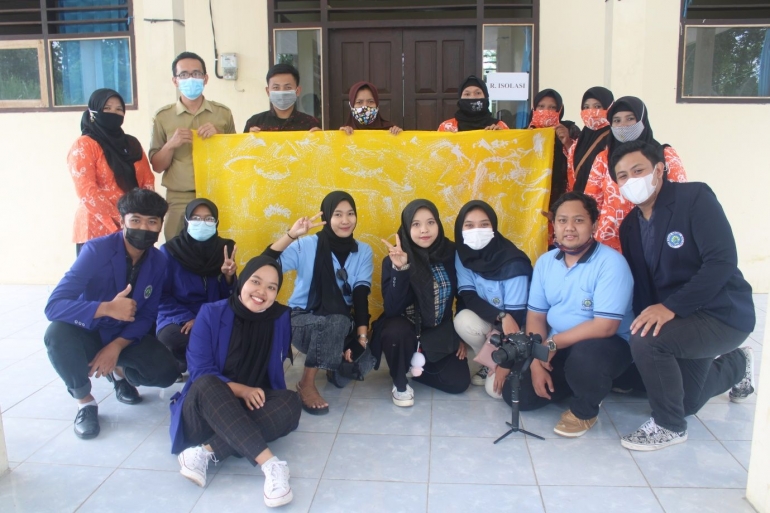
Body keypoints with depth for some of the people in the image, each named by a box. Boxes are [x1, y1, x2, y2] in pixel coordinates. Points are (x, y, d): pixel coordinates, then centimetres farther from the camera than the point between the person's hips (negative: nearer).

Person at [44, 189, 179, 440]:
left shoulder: (158, 261, -10)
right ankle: (84, 400, -9)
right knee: (58, 333, -37)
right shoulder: (96, 250, -24)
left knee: (166, 371, -21)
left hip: (125, 336, 3)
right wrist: (108, 308, -46)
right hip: (89, 333, -3)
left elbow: (147, 316, -5)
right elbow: (54, 306, -31)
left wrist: (117, 346, -22)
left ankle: (120, 371, 17)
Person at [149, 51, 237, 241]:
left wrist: (218, 136, -6)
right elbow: (157, 166, 6)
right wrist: (170, 145, -12)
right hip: (178, 201, 0)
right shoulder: (163, 116, 4)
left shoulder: (223, 113, 6)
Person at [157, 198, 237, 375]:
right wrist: (188, 318, -18)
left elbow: (227, 297, 3)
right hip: (177, 321, -2)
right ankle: (186, 361, 0)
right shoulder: (169, 251, -7)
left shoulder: (224, 248, 1)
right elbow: (161, 296, -5)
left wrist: (228, 277, -18)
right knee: (169, 336, -35)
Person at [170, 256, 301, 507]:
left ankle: (205, 452, -33)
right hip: (205, 409, -2)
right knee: (206, 386, -35)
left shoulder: (281, 318, -3)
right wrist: (241, 390, -26)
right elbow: (201, 372, -12)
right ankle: (270, 463, -44)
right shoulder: (211, 313, -9)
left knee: (290, 402, -26)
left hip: (252, 407, 3)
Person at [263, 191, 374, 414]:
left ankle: (336, 366, 13)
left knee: (364, 355, -24)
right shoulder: (306, 246, -11)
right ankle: (307, 382, -16)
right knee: (335, 319, -36)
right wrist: (291, 235, -32)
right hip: (301, 321, -3)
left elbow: (361, 296, -11)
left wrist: (362, 336, -23)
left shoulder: (363, 251, -1)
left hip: (341, 325, 4)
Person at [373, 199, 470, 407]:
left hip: (441, 332, 3)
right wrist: (400, 269, -38)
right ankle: (400, 383, -7)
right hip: (405, 328, -3)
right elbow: (392, 309, -27)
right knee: (396, 331, -37)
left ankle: (415, 366, 18)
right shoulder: (394, 259, -18)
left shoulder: (451, 253, -9)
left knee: (459, 382, -10)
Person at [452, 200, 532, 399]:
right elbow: (468, 297, -14)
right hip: (489, 322, 5)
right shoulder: (462, 254, -12)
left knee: (497, 388, -20)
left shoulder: (513, 263, -27)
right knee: (463, 321, -29)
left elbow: (515, 313, -24)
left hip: (517, 328, -4)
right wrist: (500, 316, -33)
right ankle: (491, 364, 0)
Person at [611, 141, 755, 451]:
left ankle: (669, 426, -7)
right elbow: (639, 282, 8)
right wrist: (645, 317, -8)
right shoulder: (630, 225, 3)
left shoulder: (695, 198, -17)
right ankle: (736, 364, 47)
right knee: (684, 403, 17)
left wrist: (670, 307, -32)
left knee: (647, 341, -33)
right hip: (674, 318, 7)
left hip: (722, 314, -7)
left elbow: (722, 261, -26)